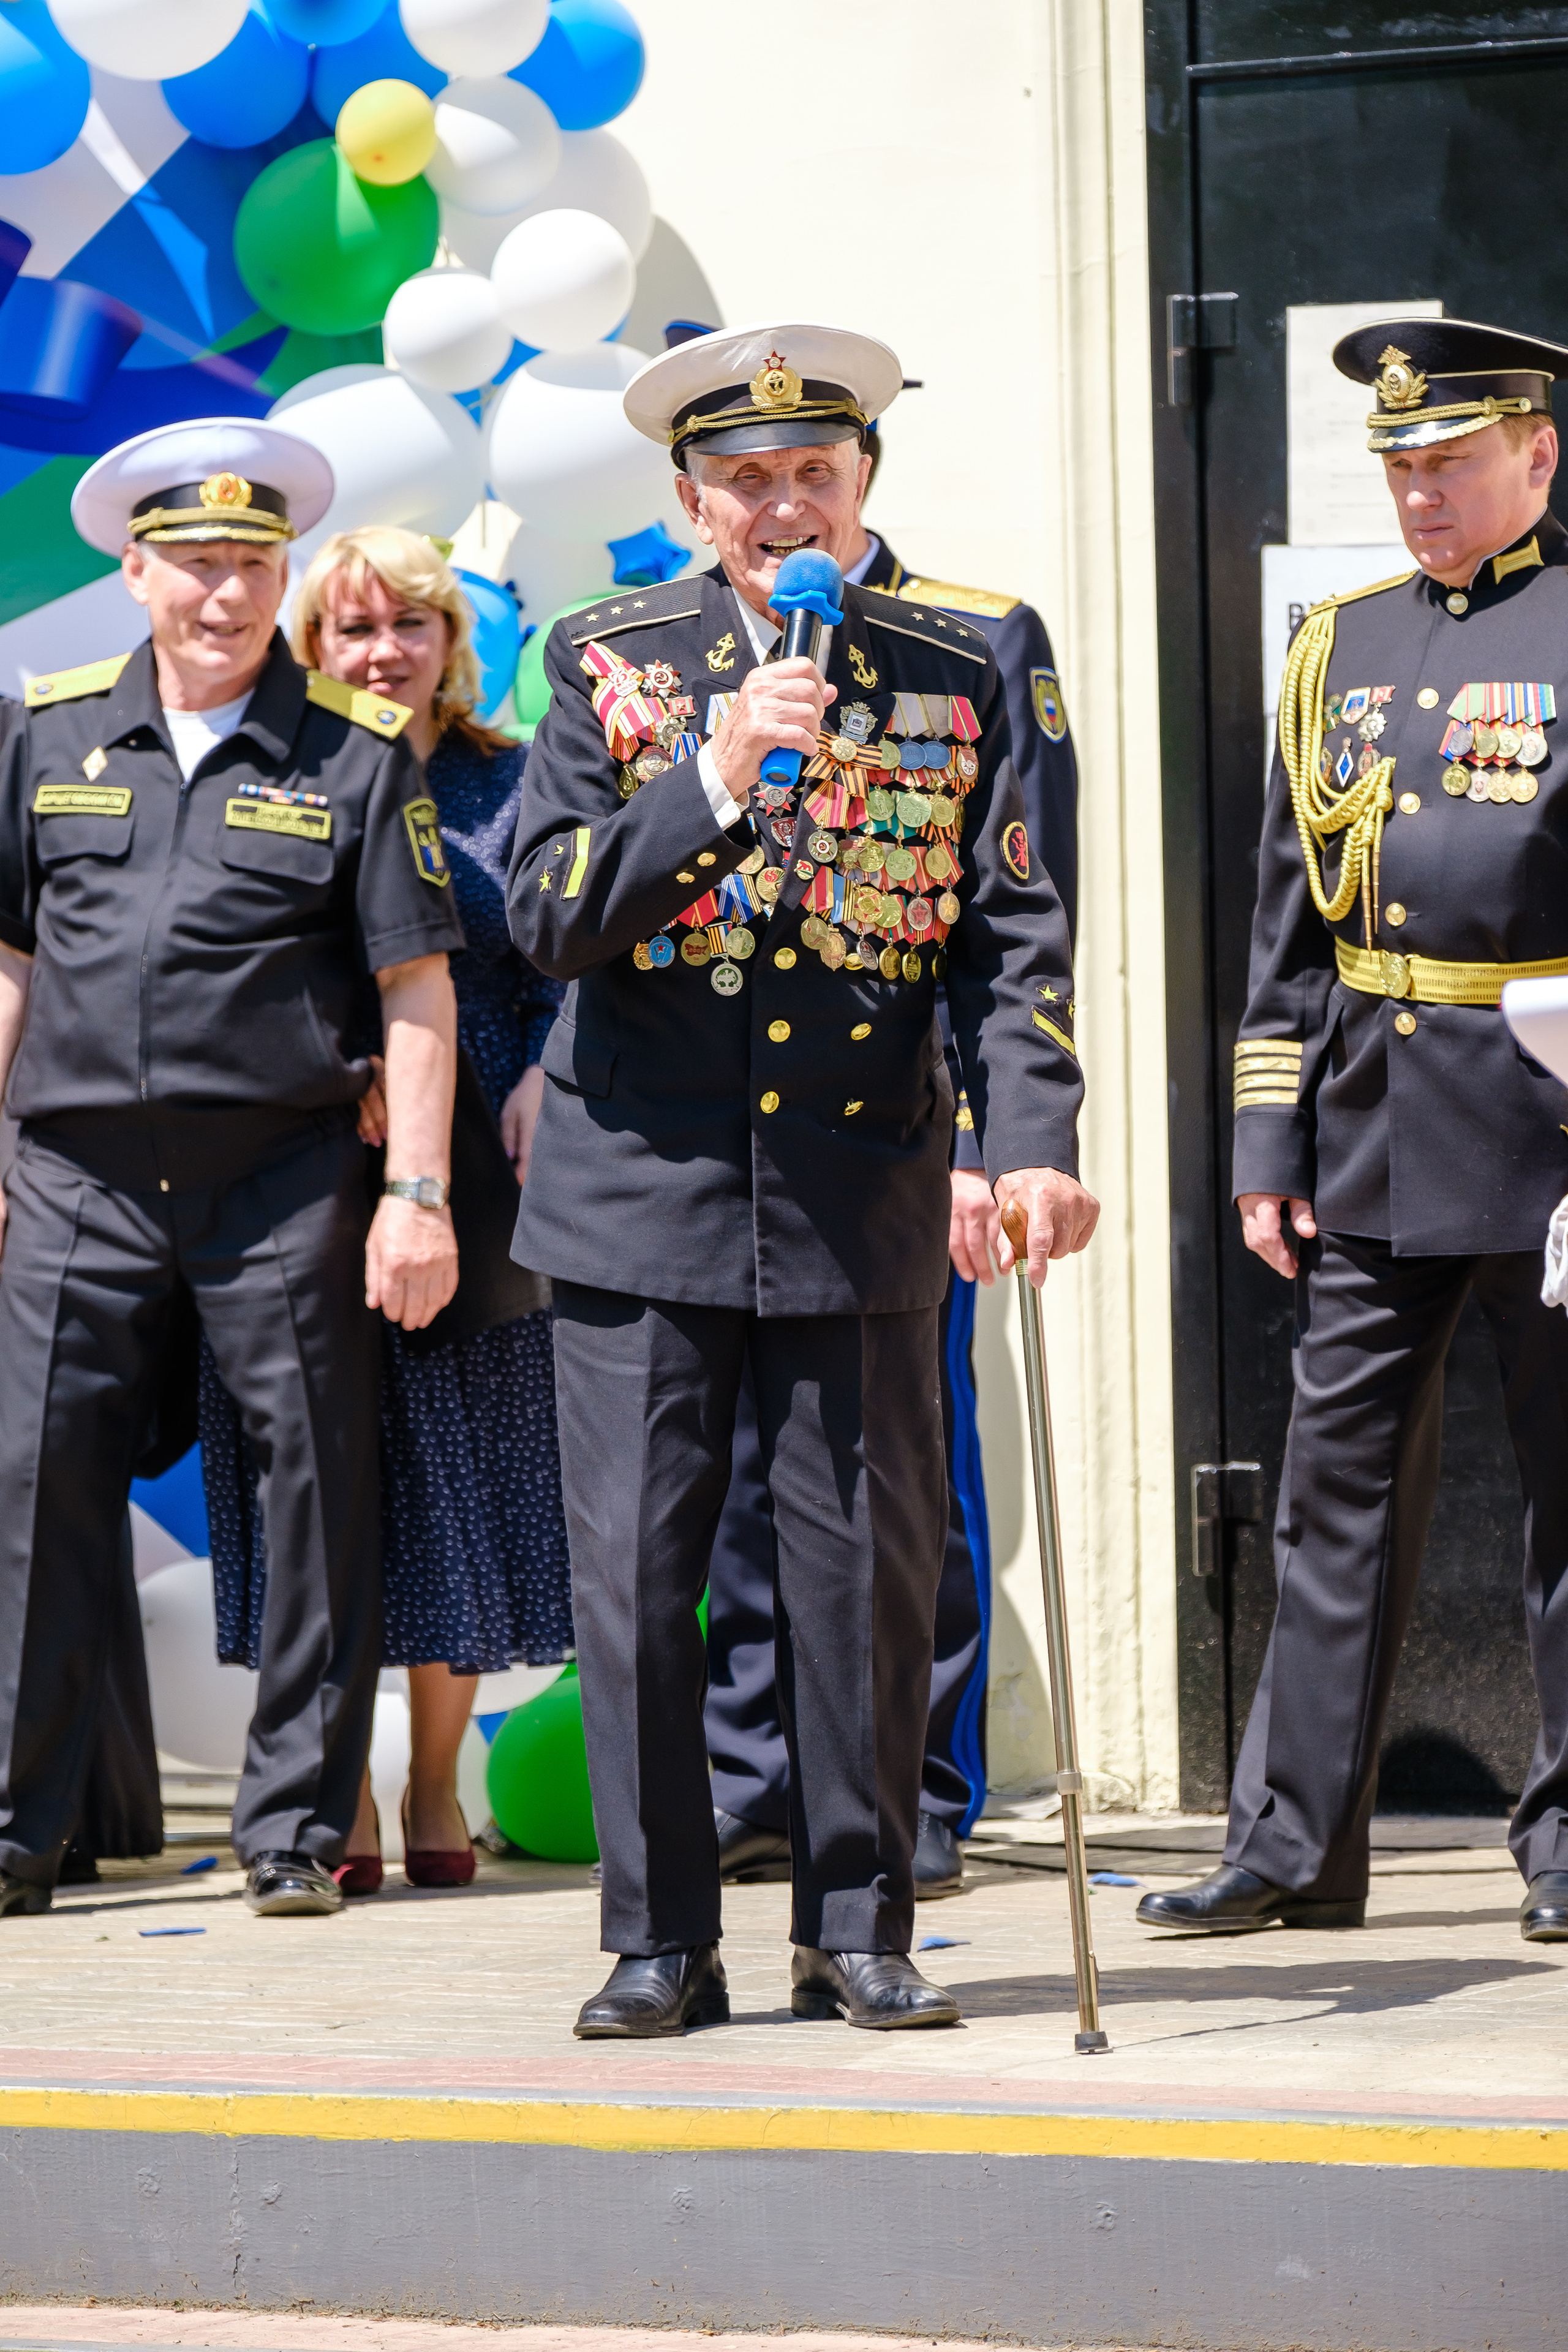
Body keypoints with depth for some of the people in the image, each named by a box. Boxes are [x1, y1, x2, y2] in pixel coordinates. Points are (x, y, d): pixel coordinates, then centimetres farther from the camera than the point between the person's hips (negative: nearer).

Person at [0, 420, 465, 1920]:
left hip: (284, 1179, -2)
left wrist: (418, 1193, -7)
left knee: (316, 1493, 0)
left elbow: (418, 991, 0)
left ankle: (295, 1826, 10)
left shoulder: (357, 755, 2)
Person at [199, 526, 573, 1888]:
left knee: (461, 1468, 3)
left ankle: (437, 1785, 13)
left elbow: (558, 968, 7)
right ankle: (339, 1796, 4)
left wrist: (539, 1083, -11)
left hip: (471, 1176, 0)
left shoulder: (507, 786, 9)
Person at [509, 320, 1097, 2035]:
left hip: (862, 1200, 1)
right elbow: (547, 916, -5)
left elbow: (1010, 931, 3)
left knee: (870, 1567, 2)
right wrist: (711, 781, -18)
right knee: (636, 1575, -2)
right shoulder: (608, 661, 4)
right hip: (642, 1187, -1)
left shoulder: (952, 679, 6)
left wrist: (1032, 1140, -11)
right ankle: (659, 1941, 8)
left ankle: (857, 1929, 13)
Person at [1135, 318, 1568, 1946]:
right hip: (1373, 1137, 5)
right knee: (1341, 1480, 5)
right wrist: (1271, 1148, 8)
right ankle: (1295, 1840, 9)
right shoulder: (1341, 649, 13)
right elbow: (1288, 923, 13)